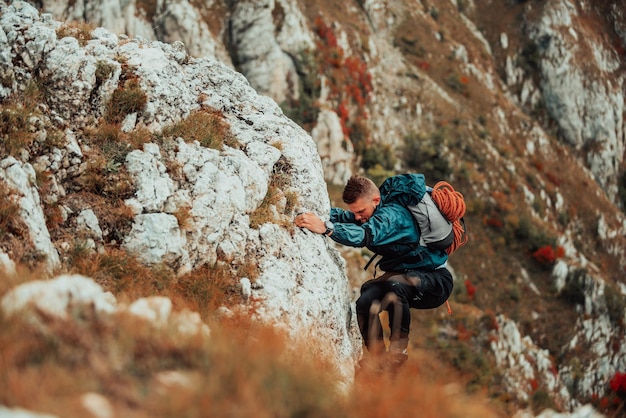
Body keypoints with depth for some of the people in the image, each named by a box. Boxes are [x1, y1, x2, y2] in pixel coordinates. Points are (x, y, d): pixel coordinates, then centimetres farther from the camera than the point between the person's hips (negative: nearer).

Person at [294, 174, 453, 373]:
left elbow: (366, 235, -45)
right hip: (405, 275, 9)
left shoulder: (392, 214, -28)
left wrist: (325, 227, -57)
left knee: (395, 284, -38)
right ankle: (378, 359, -2)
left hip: (434, 280, -9)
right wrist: (316, 212, -23)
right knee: (365, 304, -14)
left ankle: (398, 351, -23)